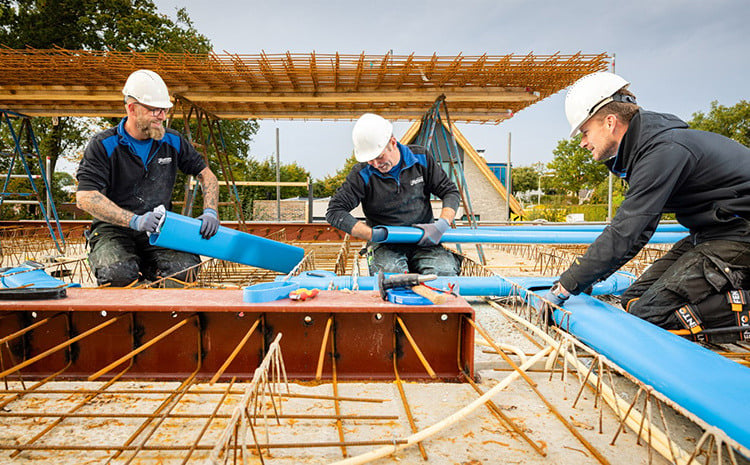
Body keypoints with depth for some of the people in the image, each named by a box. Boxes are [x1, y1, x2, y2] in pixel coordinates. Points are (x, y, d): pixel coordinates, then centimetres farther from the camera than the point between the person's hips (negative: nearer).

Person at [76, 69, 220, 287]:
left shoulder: (172, 141, 6)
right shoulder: (103, 145, -5)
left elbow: (206, 175, 14)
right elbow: (85, 198, -15)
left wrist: (210, 211, -5)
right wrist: (135, 221, -27)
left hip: (159, 231, 3)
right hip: (113, 230, -2)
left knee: (184, 268, -27)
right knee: (119, 274, -33)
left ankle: (146, 269, 5)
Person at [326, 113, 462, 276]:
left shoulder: (420, 158, 1)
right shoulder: (362, 173, -6)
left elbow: (451, 192, 7)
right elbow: (334, 212, -9)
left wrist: (442, 225, -13)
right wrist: (373, 235, -18)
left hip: (424, 240, 2)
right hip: (385, 245, -1)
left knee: (445, 271, -26)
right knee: (391, 273, -34)